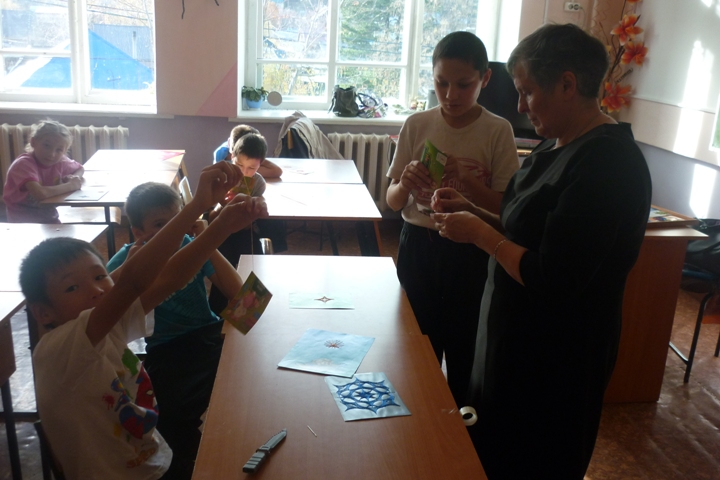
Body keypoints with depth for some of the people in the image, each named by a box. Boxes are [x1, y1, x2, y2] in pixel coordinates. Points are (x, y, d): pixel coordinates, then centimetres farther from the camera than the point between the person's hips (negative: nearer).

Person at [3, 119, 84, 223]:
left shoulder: (60, 161, -4)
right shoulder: (23, 164, -21)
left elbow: (80, 169, 17)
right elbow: (40, 193, -36)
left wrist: (74, 177, -6)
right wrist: (70, 186, -24)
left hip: (49, 218, 7)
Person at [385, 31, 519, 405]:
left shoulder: (498, 131, -6)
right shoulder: (416, 125, -1)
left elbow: (506, 208, -6)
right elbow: (392, 201, 2)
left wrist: (467, 180, -23)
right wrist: (405, 184, -21)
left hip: (471, 253, -2)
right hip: (418, 246, 2)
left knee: (464, 351, 7)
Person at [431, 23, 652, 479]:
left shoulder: (606, 162, -24)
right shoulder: (557, 146, 5)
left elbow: (553, 282, -27)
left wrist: (478, 233, -18)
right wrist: (472, 210, -1)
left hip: (554, 360, -9)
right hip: (515, 338, 9)